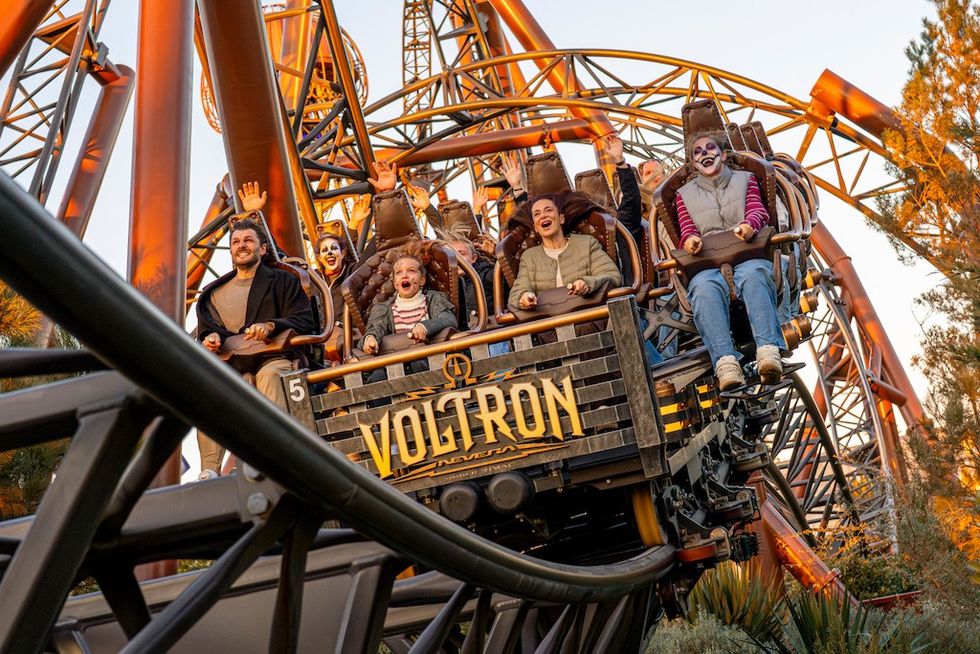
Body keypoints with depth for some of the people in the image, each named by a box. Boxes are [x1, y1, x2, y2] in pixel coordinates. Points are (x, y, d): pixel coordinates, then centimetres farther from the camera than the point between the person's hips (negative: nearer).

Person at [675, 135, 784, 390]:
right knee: (704, 287, -39)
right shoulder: (684, 194, 27)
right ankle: (725, 362, -58)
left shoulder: (745, 179, 26)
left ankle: (768, 352, -59)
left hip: (747, 255, 0)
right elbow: (687, 229, 14)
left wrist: (749, 225, -17)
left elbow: (759, 211, 10)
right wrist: (690, 240, -13)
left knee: (753, 274, -40)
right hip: (707, 264, 0)